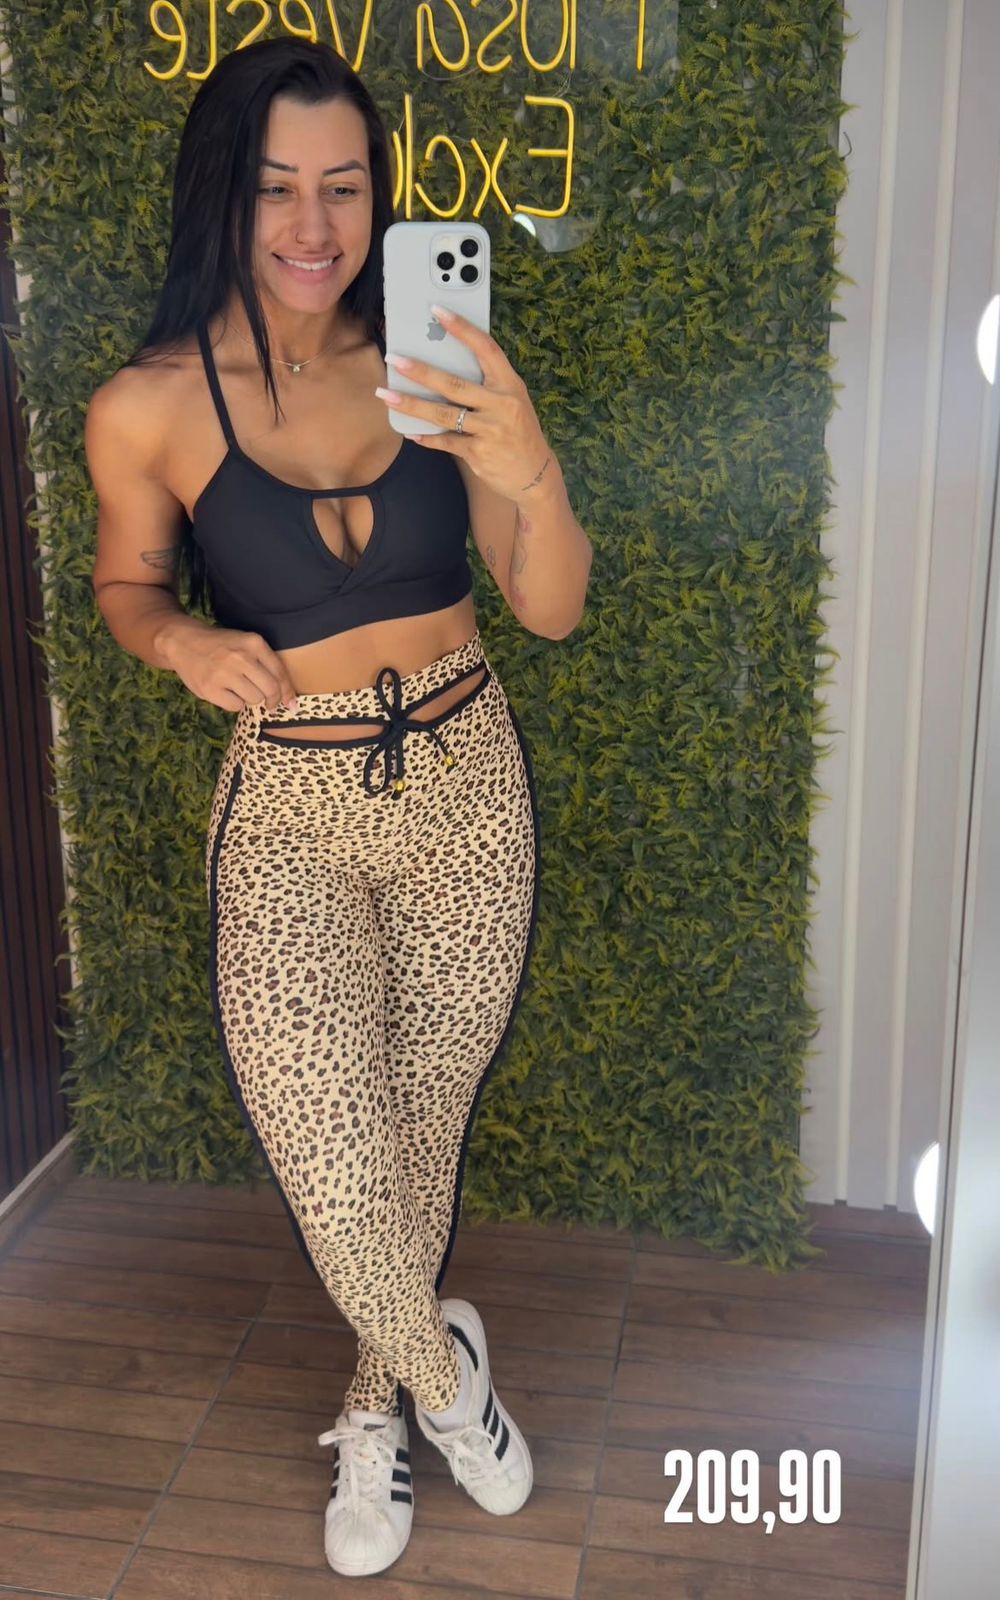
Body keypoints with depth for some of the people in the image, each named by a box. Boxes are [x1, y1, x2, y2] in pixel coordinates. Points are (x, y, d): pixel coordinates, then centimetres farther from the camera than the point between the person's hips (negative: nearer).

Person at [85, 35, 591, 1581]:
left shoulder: (434, 370, -5)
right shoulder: (150, 407, -9)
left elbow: (552, 608, -5)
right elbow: (126, 585, 8)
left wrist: (529, 464, -24)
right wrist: (187, 642, -14)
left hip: (466, 785, 2)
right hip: (289, 812, -2)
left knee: (428, 1118, 14)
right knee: (337, 1172, -10)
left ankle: (379, 1401, 41)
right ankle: (444, 1363, 26)